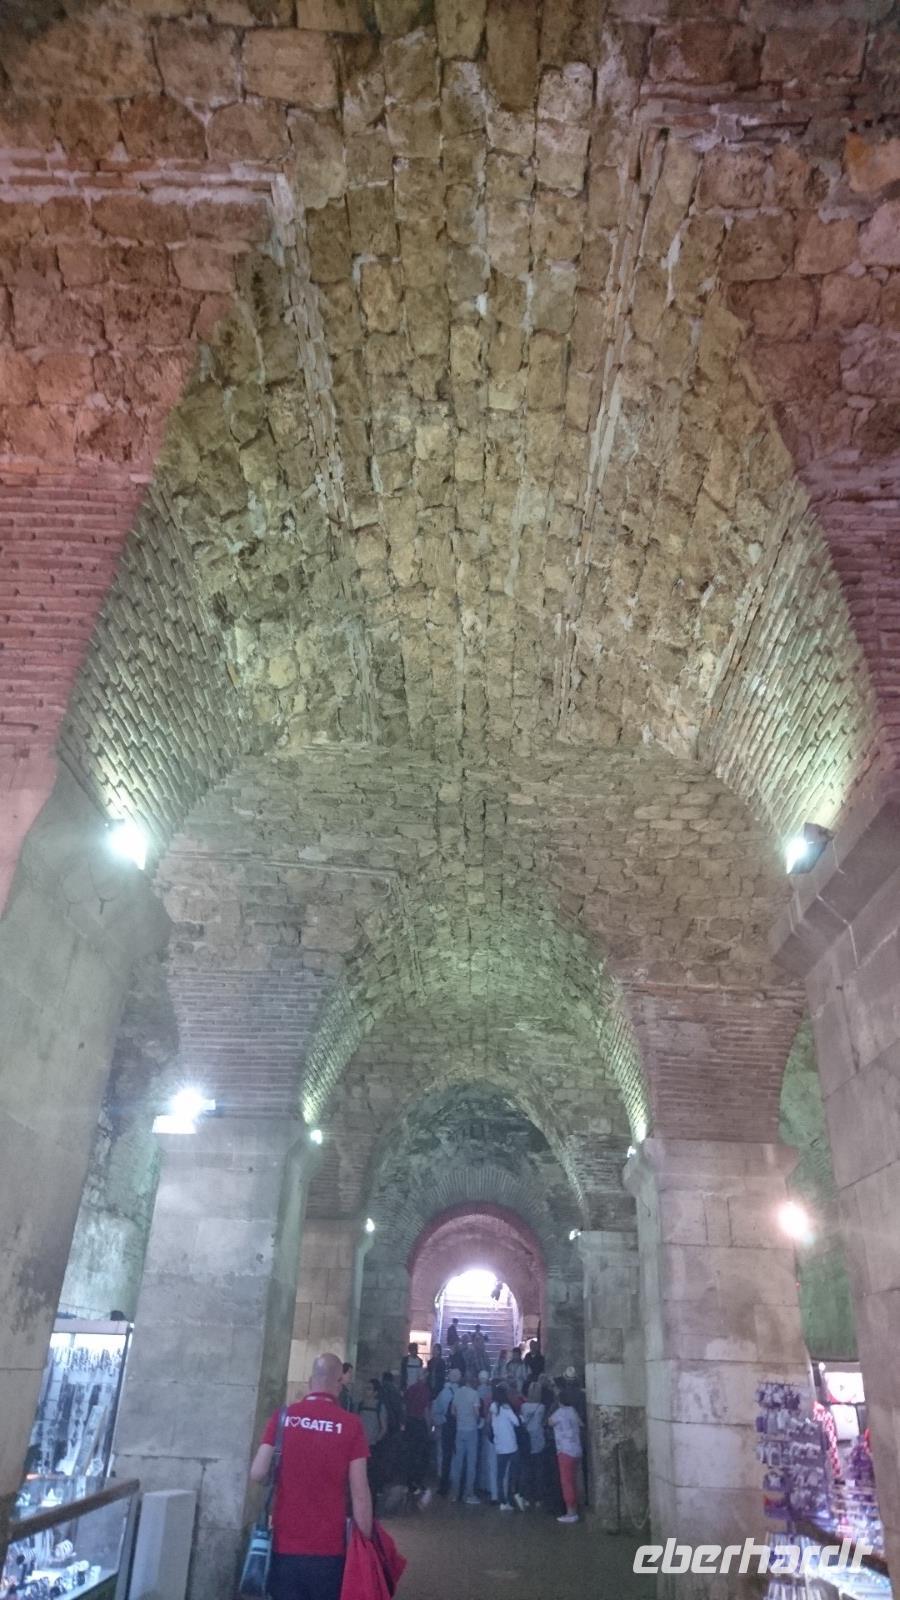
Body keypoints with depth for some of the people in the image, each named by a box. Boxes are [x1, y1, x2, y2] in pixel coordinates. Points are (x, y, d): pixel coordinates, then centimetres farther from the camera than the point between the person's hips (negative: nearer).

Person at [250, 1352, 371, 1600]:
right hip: (328, 1549, -1)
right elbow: (360, 1494, -9)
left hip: (285, 1546, 2)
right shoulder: (351, 1424, -9)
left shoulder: (282, 1416, -4)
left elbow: (258, 1474, -6)